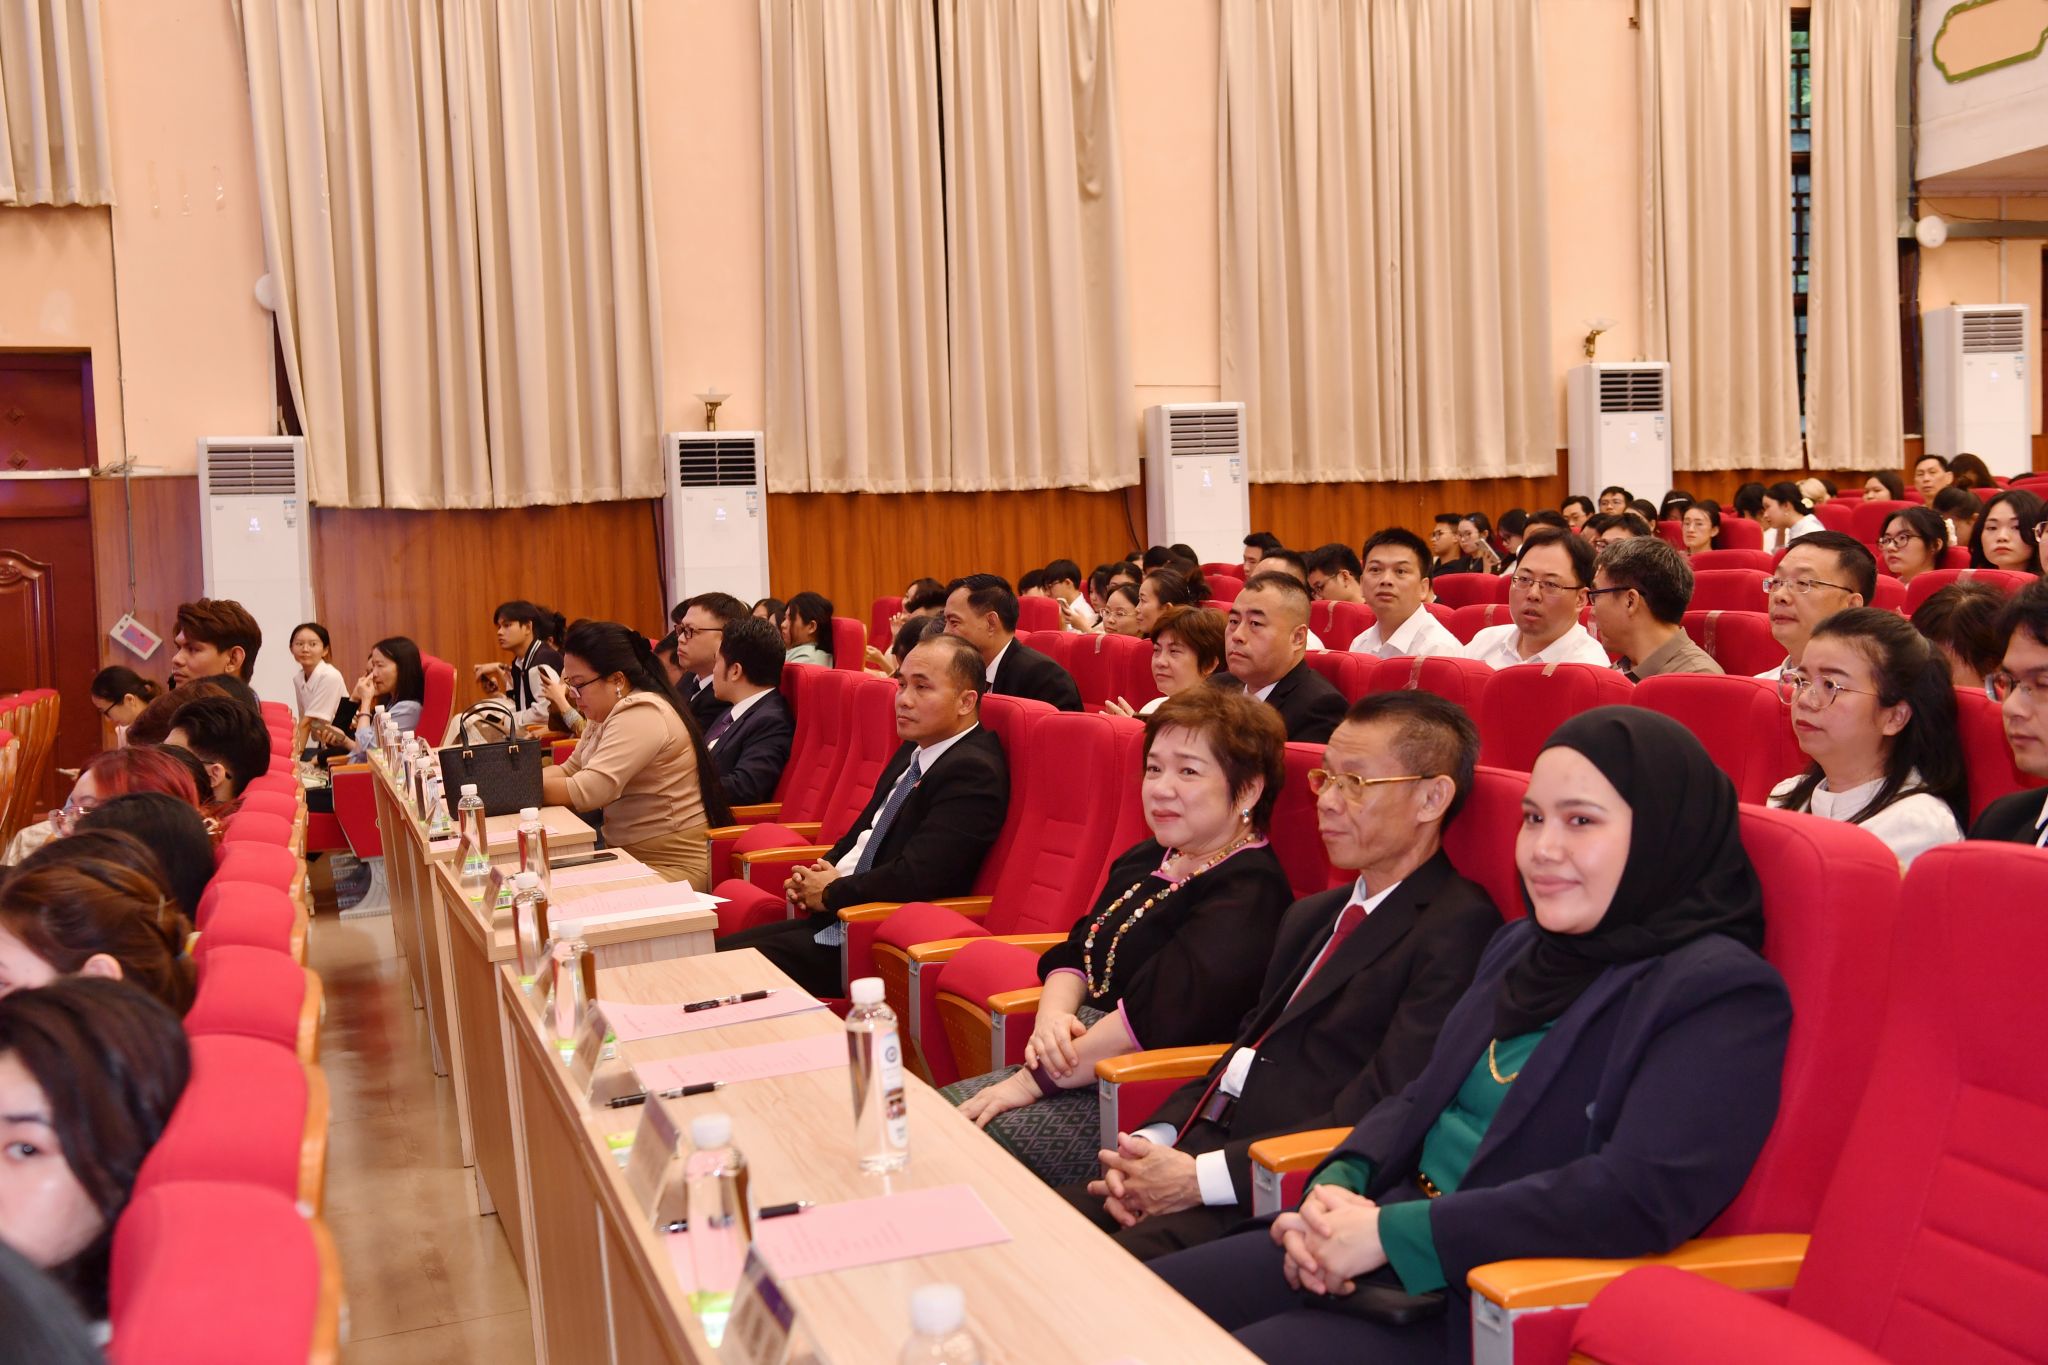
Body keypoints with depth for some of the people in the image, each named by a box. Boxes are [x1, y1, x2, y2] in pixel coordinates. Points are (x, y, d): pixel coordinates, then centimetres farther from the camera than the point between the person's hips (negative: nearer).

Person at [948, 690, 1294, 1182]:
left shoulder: (1249, 893, -17)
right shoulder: (1146, 860, 14)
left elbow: (1159, 1015, -26)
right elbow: (1074, 954, 16)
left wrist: (1034, 1079, -20)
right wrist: (1052, 1017, -9)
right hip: (1080, 1066, 9)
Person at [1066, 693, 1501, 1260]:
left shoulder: (1458, 931, -9)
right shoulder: (1312, 916, 22)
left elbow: (1381, 1119, -16)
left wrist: (1200, 1176, -16)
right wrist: (1154, 1142, 1)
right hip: (1194, 1155, 8)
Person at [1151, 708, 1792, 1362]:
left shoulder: (1722, 992, -12)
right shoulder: (1520, 946, 14)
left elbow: (1641, 1194, -23)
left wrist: (1391, 1232, -21)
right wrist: (1336, 1186, -5)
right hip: (1394, 1254, 8)